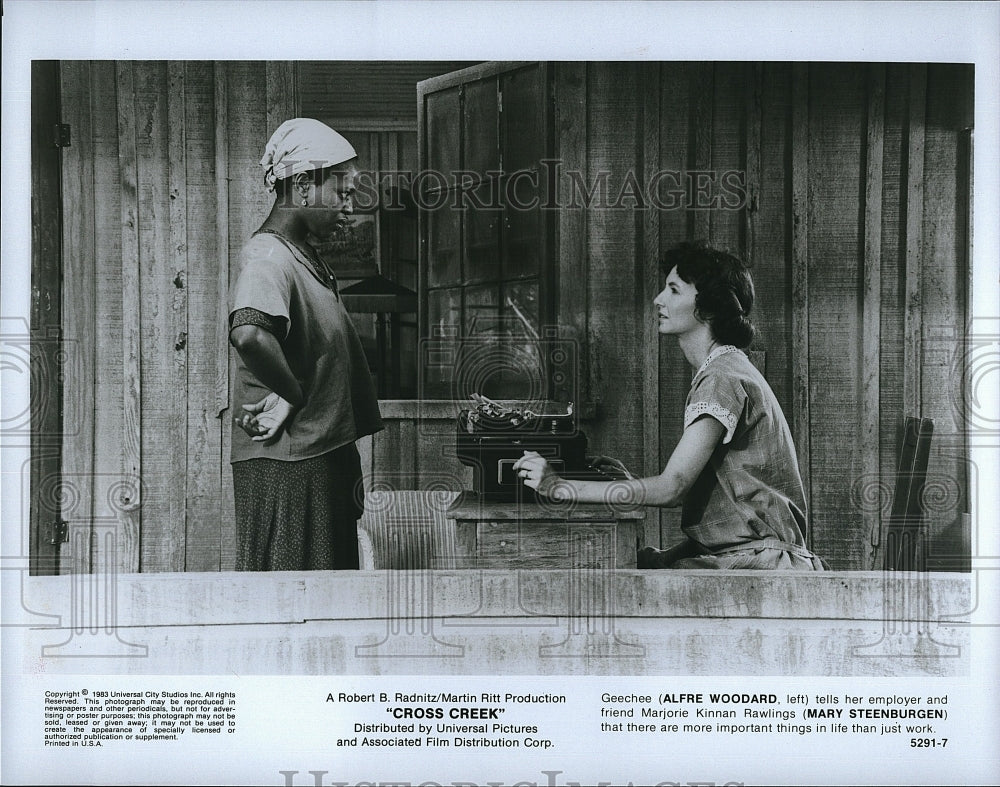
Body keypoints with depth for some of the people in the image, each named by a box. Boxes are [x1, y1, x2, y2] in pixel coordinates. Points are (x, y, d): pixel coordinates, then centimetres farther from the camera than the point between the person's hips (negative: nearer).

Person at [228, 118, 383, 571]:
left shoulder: (304, 256, 17)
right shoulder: (268, 256, -16)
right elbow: (249, 334, -37)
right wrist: (293, 394, -22)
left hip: (324, 457, 10)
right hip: (286, 462, -10)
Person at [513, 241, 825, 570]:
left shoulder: (722, 379, -17)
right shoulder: (719, 372, 16)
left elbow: (671, 487, -23)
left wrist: (561, 488, -21)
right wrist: (632, 483, 0)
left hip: (760, 562, -9)